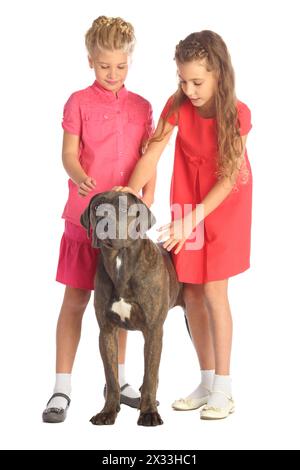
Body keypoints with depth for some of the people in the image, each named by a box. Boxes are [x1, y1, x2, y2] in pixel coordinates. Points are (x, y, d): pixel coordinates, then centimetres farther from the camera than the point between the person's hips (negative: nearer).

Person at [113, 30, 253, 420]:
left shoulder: (237, 114, -20)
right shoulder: (178, 105, -10)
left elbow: (228, 179, -20)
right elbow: (153, 152, -17)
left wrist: (194, 219, -26)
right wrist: (132, 190, -32)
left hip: (224, 208, -4)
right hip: (187, 205, 4)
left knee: (213, 291, -7)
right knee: (191, 293, 6)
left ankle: (223, 388, 6)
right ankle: (207, 381, 21)